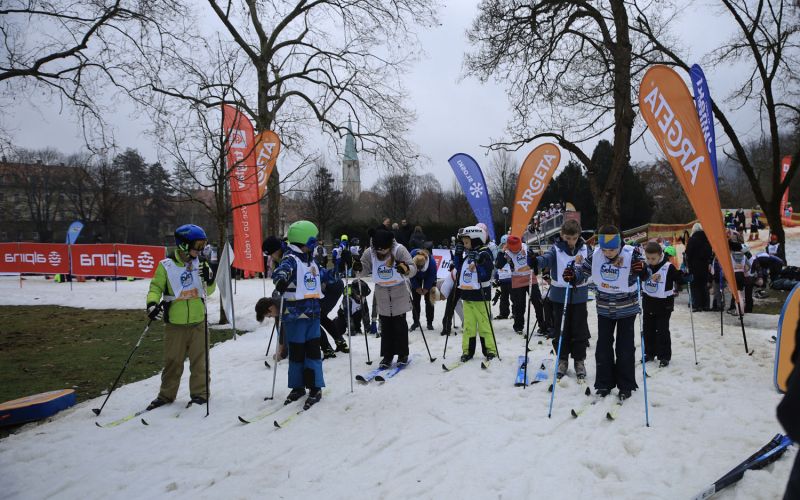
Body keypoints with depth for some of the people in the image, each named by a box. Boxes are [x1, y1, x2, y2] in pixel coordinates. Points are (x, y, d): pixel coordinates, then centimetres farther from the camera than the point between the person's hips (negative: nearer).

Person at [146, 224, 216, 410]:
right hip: (174, 323, -2)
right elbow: (156, 287, -2)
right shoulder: (166, 266, -6)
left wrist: (209, 279, -15)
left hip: (198, 321, 2)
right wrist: (152, 302, -20)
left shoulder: (201, 265, 4)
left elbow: (209, 291, 6)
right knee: (172, 360, 8)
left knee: (199, 359, 7)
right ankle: (166, 394, 23)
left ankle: (200, 392, 19)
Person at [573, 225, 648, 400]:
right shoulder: (595, 256, -11)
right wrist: (572, 275, -21)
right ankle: (604, 384, 19)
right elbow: (583, 272, 0)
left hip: (627, 309, -3)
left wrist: (642, 271, -40)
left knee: (625, 348, 3)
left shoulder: (630, 254, -19)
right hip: (604, 309, 3)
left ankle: (626, 386, 17)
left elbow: (646, 275, -17)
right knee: (603, 346, 7)